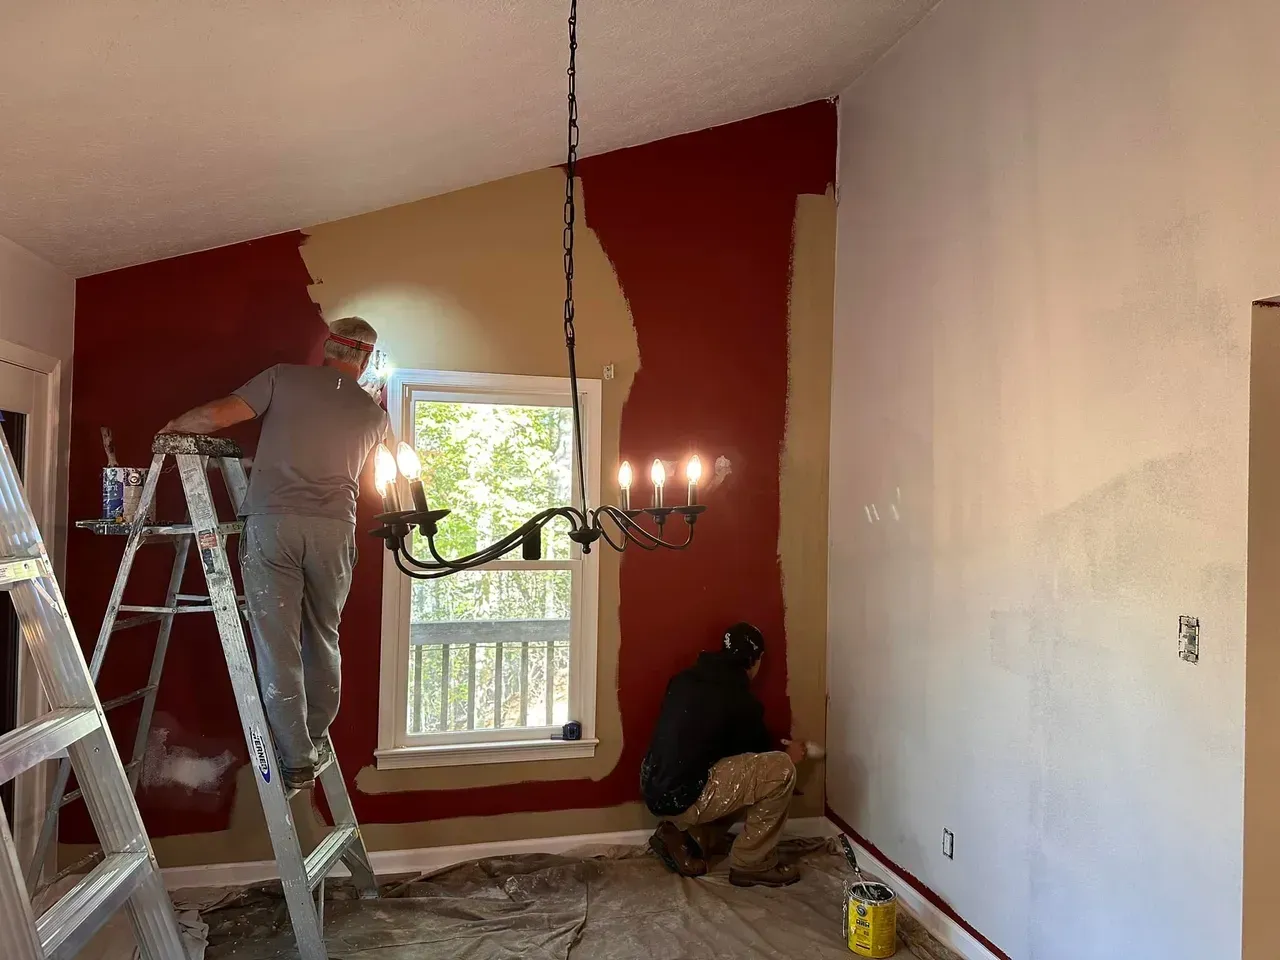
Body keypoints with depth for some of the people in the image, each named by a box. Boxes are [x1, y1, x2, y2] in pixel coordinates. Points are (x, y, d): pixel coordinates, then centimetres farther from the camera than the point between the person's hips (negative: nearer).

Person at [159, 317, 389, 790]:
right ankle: (315, 741, 28)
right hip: (334, 529, 2)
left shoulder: (285, 377, 6)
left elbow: (219, 414, 1)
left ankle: (296, 760, 3)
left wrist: (175, 426, 20)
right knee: (323, 639, 17)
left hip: (271, 522, -2)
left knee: (277, 644, 1)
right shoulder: (374, 414, 14)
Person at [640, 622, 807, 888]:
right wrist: (788, 755, 27)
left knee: (739, 777, 25)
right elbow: (759, 754, 5)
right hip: (681, 798, -8)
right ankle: (752, 865, 5)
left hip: (655, 790, 8)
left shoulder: (684, 679, 10)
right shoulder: (740, 700, -12)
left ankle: (681, 835, 15)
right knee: (781, 770, -8)